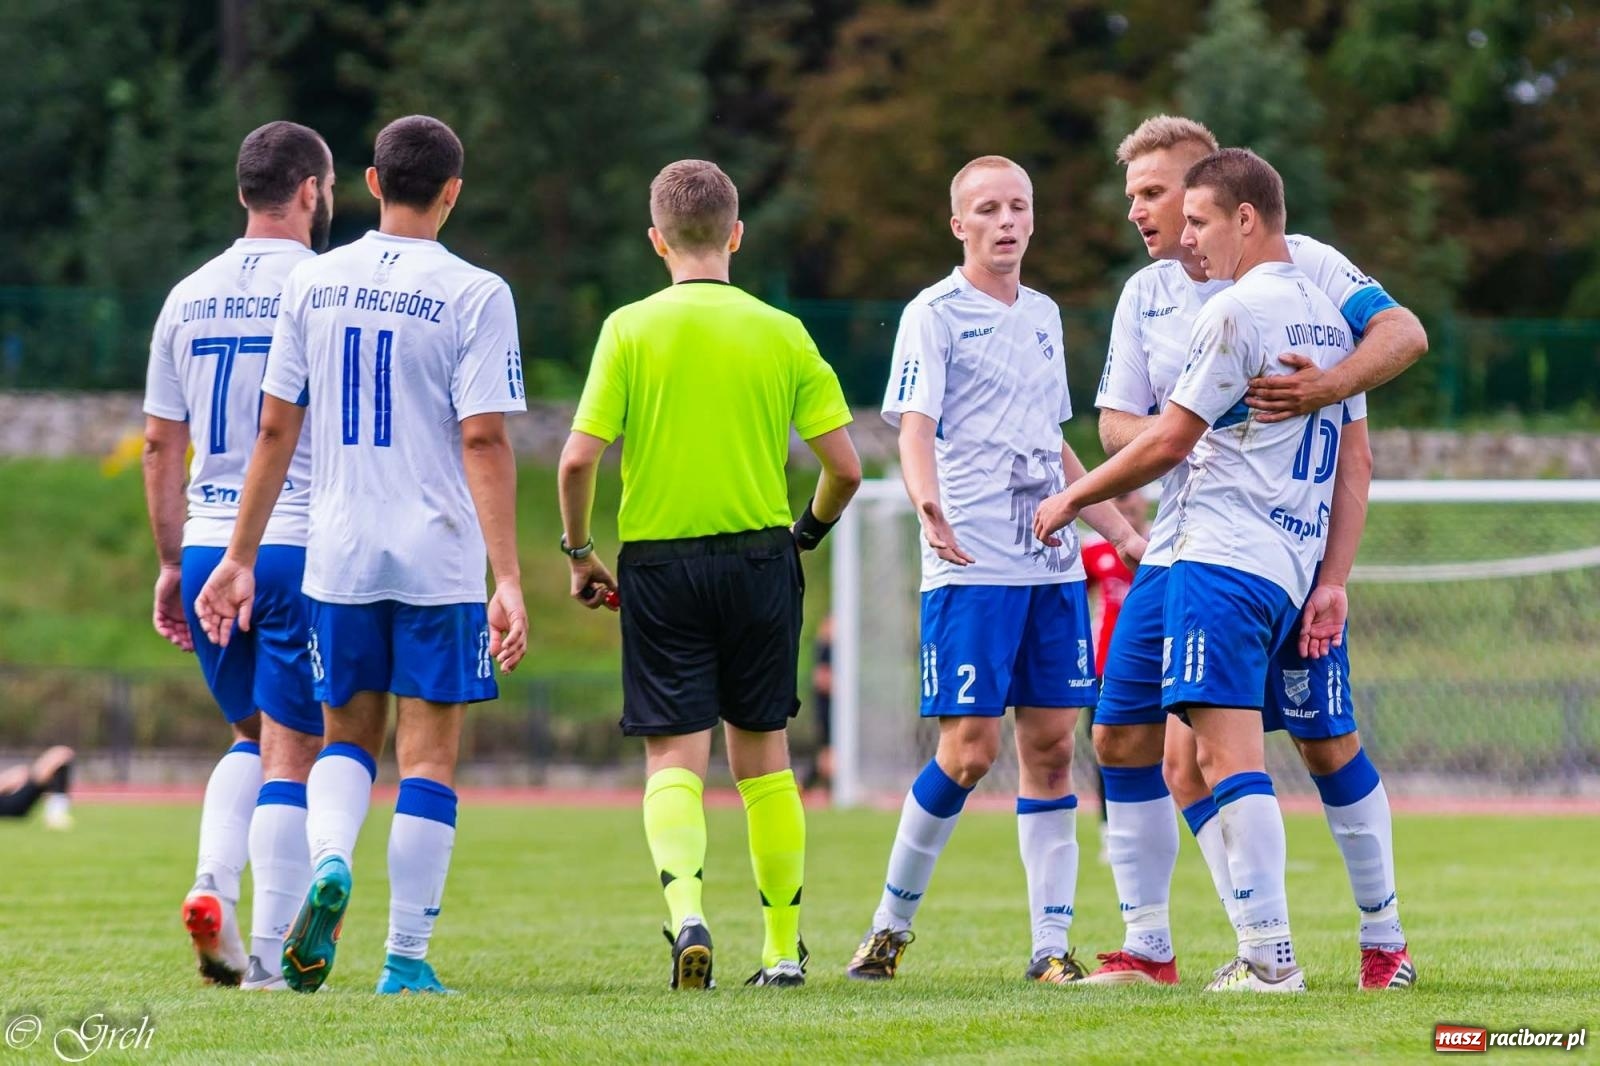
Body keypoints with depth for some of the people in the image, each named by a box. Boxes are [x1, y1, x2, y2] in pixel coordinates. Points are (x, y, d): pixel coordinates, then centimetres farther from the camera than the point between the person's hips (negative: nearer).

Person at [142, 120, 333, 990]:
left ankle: (211, 884, -3)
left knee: (250, 738, 20)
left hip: (209, 551, 5)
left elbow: (160, 444, 11)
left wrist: (172, 562, 17)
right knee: (290, 753, 1)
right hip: (305, 549, -5)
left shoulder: (189, 298, 8)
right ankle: (270, 951, -3)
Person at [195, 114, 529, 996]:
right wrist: (506, 578, -13)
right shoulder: (474, 295, -7)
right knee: (429, 754, 4)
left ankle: (329, 864, -12)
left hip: (338, 557, 3)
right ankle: (407, 959, 3)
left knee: (349, 735, 17)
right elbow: (484, 441, -13)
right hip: (440, 558, -3)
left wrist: (239, 557, 12)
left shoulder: (312, 284, 4)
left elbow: (276, 428, 6)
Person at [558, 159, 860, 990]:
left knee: (674, 758, 0)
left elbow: (579, 459, -11)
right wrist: (809, 531, 19)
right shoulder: (780, 333, 0)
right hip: (759, 556, 2)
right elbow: (845, 466, -1)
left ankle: (686, 911, -25)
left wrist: (579, 553, 5)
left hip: (659, 563, -2)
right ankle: (783, 947, 19)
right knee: (761, 754, 14)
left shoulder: (630, 329, -5)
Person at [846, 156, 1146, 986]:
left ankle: (1051, 943, 4)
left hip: (1053, 565, 6)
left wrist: (1117, 528, 24)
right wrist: (928, 504, -33)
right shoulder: (935, 315, -2)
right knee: (968, 748, -10)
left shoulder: (1042, 315, 18)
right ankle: (891, 921, 6)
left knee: (1051, 744, 2)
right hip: (971, 567, -6)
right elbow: (914, 427, -14)